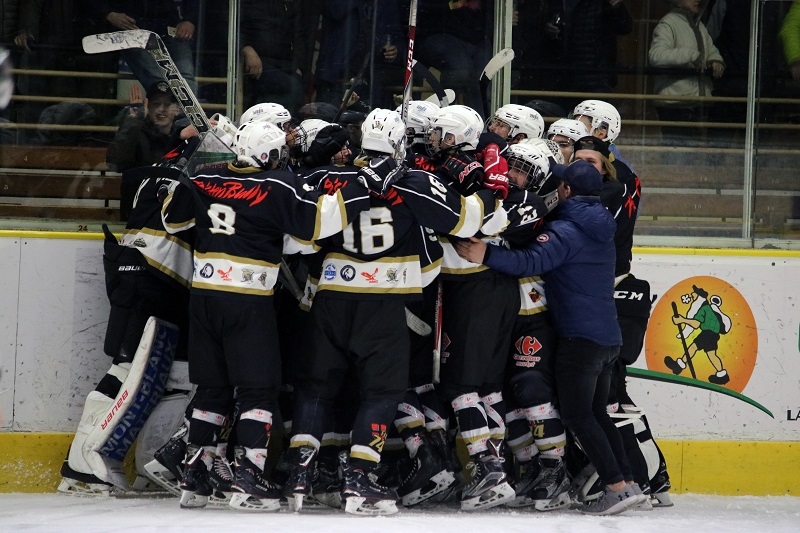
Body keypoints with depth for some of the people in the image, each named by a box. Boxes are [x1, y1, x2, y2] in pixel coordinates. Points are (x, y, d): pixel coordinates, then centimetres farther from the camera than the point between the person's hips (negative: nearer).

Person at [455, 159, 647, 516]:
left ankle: (617, 487, -11)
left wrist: (486, 256, -33)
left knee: (576, 414, -4)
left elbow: (533, 262, -26)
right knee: (595, 412, 17)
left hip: (580, 338, -8)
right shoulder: (600, 227, 14)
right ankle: (629, 483, 12)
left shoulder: (566, 230, -13)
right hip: (609, 336, 8)